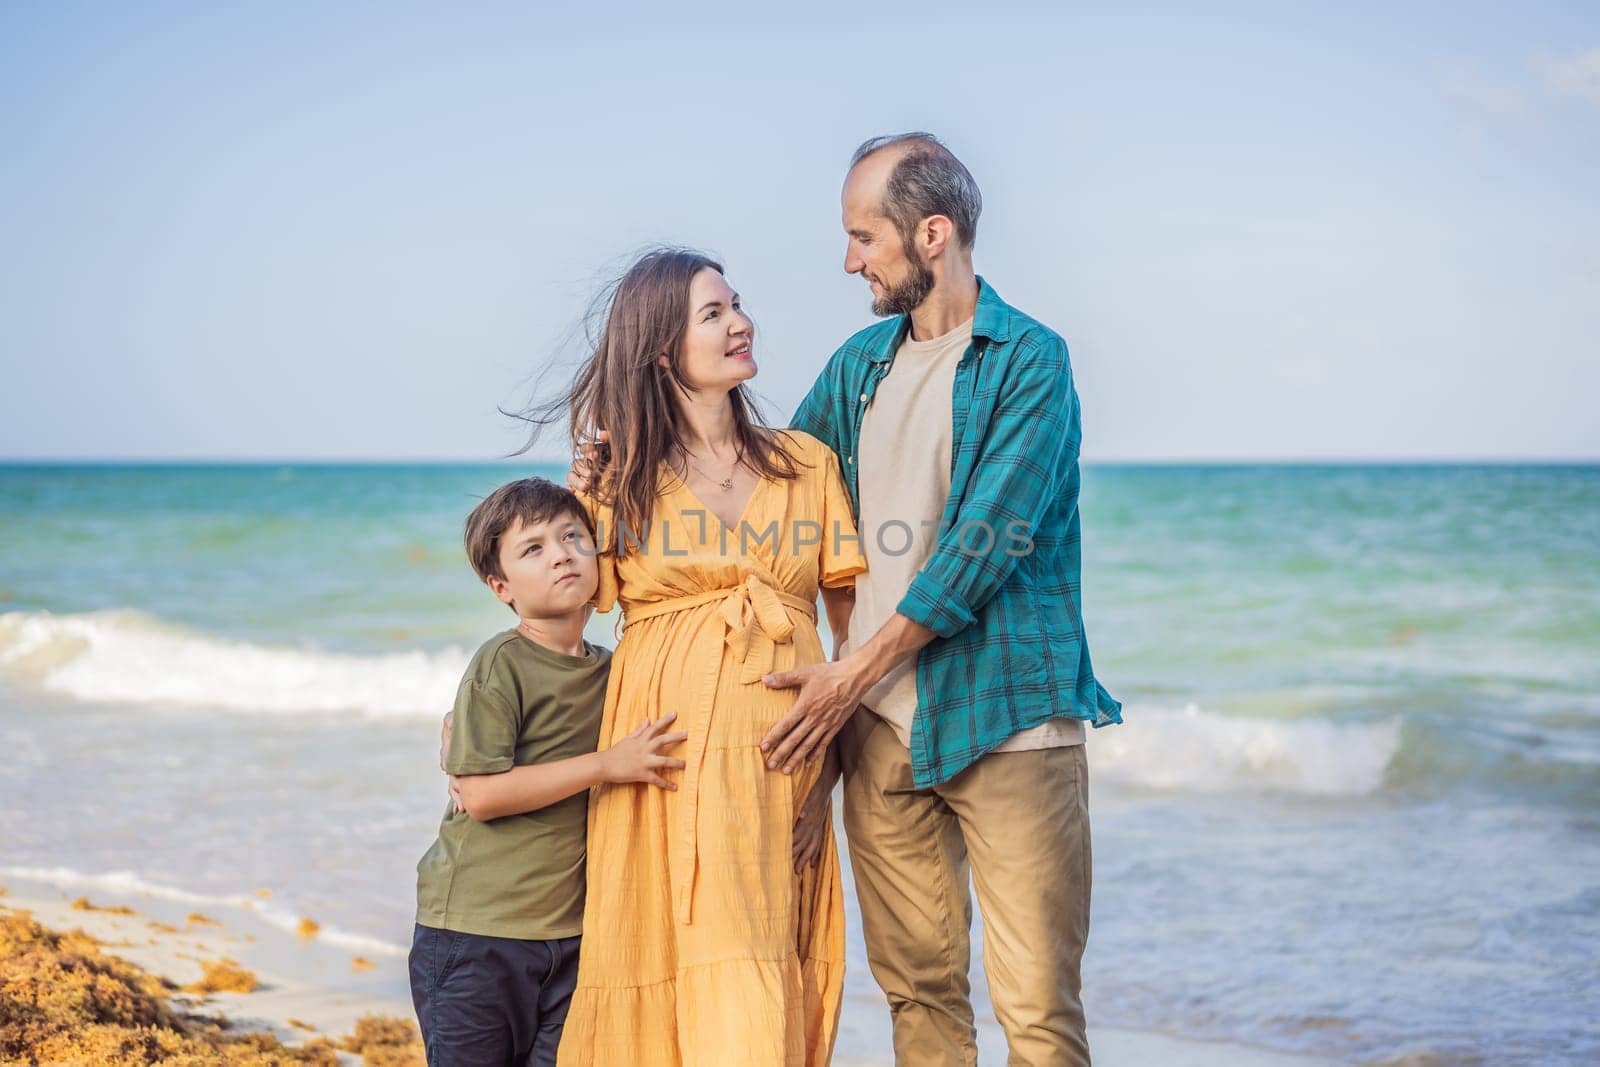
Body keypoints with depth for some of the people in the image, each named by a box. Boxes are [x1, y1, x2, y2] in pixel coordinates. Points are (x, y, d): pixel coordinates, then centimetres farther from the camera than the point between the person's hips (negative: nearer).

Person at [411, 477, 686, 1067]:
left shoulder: (610, 671, 9)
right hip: (475, 931, -5)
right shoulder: (501, 664, -10)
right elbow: (479, 794, -18)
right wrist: (606, 765, -18)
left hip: (569, 931, 5)